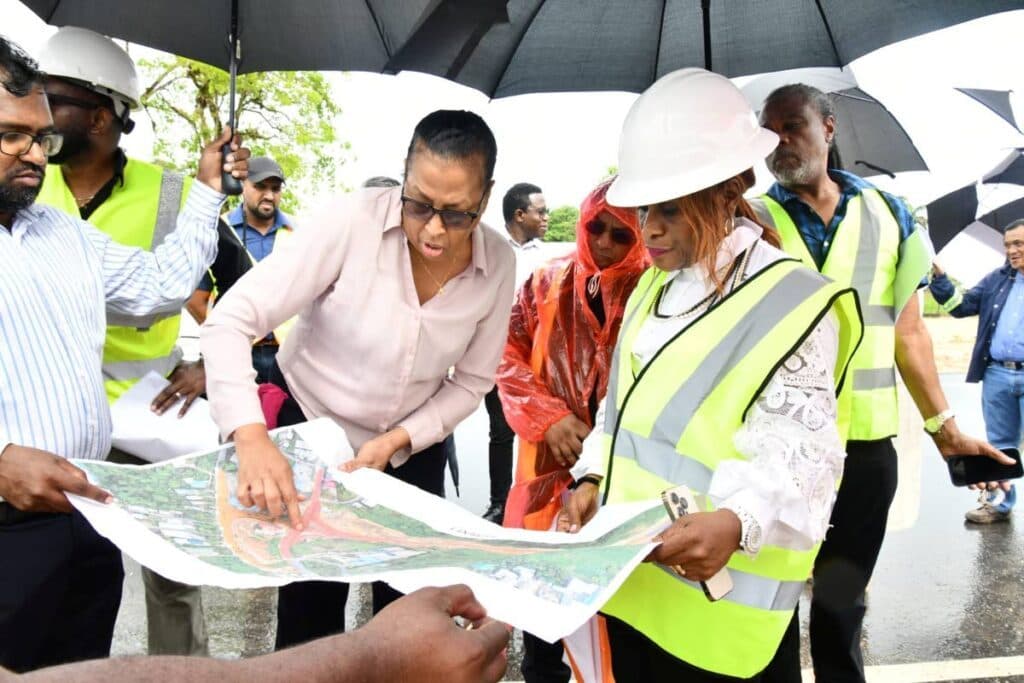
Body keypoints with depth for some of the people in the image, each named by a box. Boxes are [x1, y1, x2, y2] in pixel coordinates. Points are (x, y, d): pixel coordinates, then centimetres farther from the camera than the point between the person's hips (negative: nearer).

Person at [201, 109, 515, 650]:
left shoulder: (498, 263, -14)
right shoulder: (351, 221, -25)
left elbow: (472, 381, -3)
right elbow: (230, 321, -26)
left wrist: (398, 441, -18)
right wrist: (250, 436, -40)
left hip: (412, 450, 3)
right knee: (311, 611, 3)